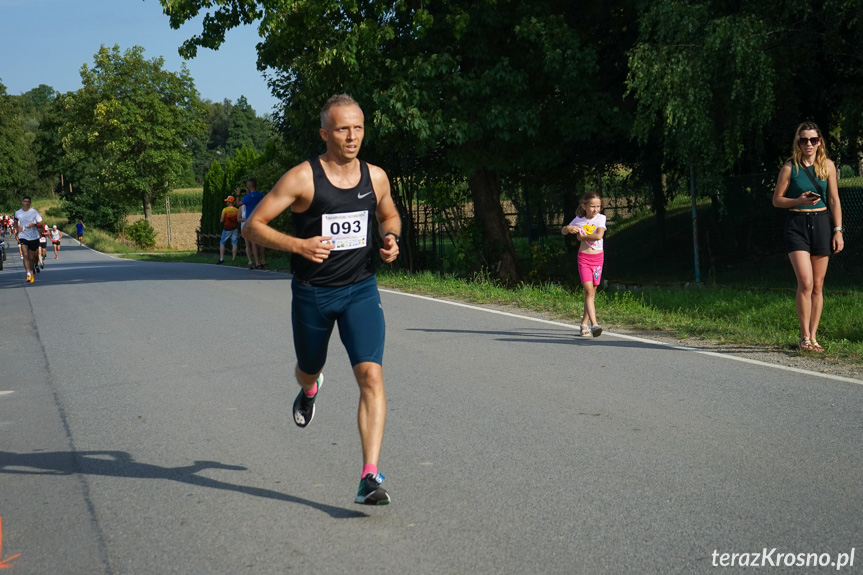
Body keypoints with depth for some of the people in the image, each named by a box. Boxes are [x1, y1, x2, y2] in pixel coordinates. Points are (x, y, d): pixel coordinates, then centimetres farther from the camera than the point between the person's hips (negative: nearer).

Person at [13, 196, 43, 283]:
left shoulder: (34, 212, -2)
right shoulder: (17, 213, 4)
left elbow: (40, 224, 1)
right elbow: (16, 223, 23)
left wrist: (34, 224, -20)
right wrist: (17, 228, 1)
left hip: (34, 237, 0)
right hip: (23, 236, 0)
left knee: (32, 257, 8)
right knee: (25, 255, -19)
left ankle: (32, 272, 32)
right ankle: (28, 274, -22)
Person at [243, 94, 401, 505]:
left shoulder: (375, 177, 1)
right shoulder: (302, 178, -13)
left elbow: (389, 215, 22)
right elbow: (253, 226, -11)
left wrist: (391, 239, -1)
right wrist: (298, 245, -25)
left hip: (361, 289, 1)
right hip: (312, 292, -1)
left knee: (371, 375, -17)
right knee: (309, 371, 20)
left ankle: (370, 477, -17)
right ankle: (309, 389, 62)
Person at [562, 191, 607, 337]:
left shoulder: (601, 218, -2)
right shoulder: (579, 219, 2)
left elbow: (599, 235, -18)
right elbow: (563, 231, 13)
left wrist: (582, 237, -9)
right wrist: (568, 228, -10)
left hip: (598, 257, 1)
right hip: (584, 257, -1)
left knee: (592, 292, 6)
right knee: (588, 290, -13)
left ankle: (585, 323, 19)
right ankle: (594, 324, -22)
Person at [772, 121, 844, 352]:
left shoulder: (827, 165, 6)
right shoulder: (790, 167, -1)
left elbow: (834, 200, 8)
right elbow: (777, 199, 3)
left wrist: (838, 230, 2)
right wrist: (799, 201, -14)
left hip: (821, 223, 3)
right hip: (796, 224, -3)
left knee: (818, 286, 5)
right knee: (805, 282, -14)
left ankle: (813, 337, 13)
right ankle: (804, 336, -4)